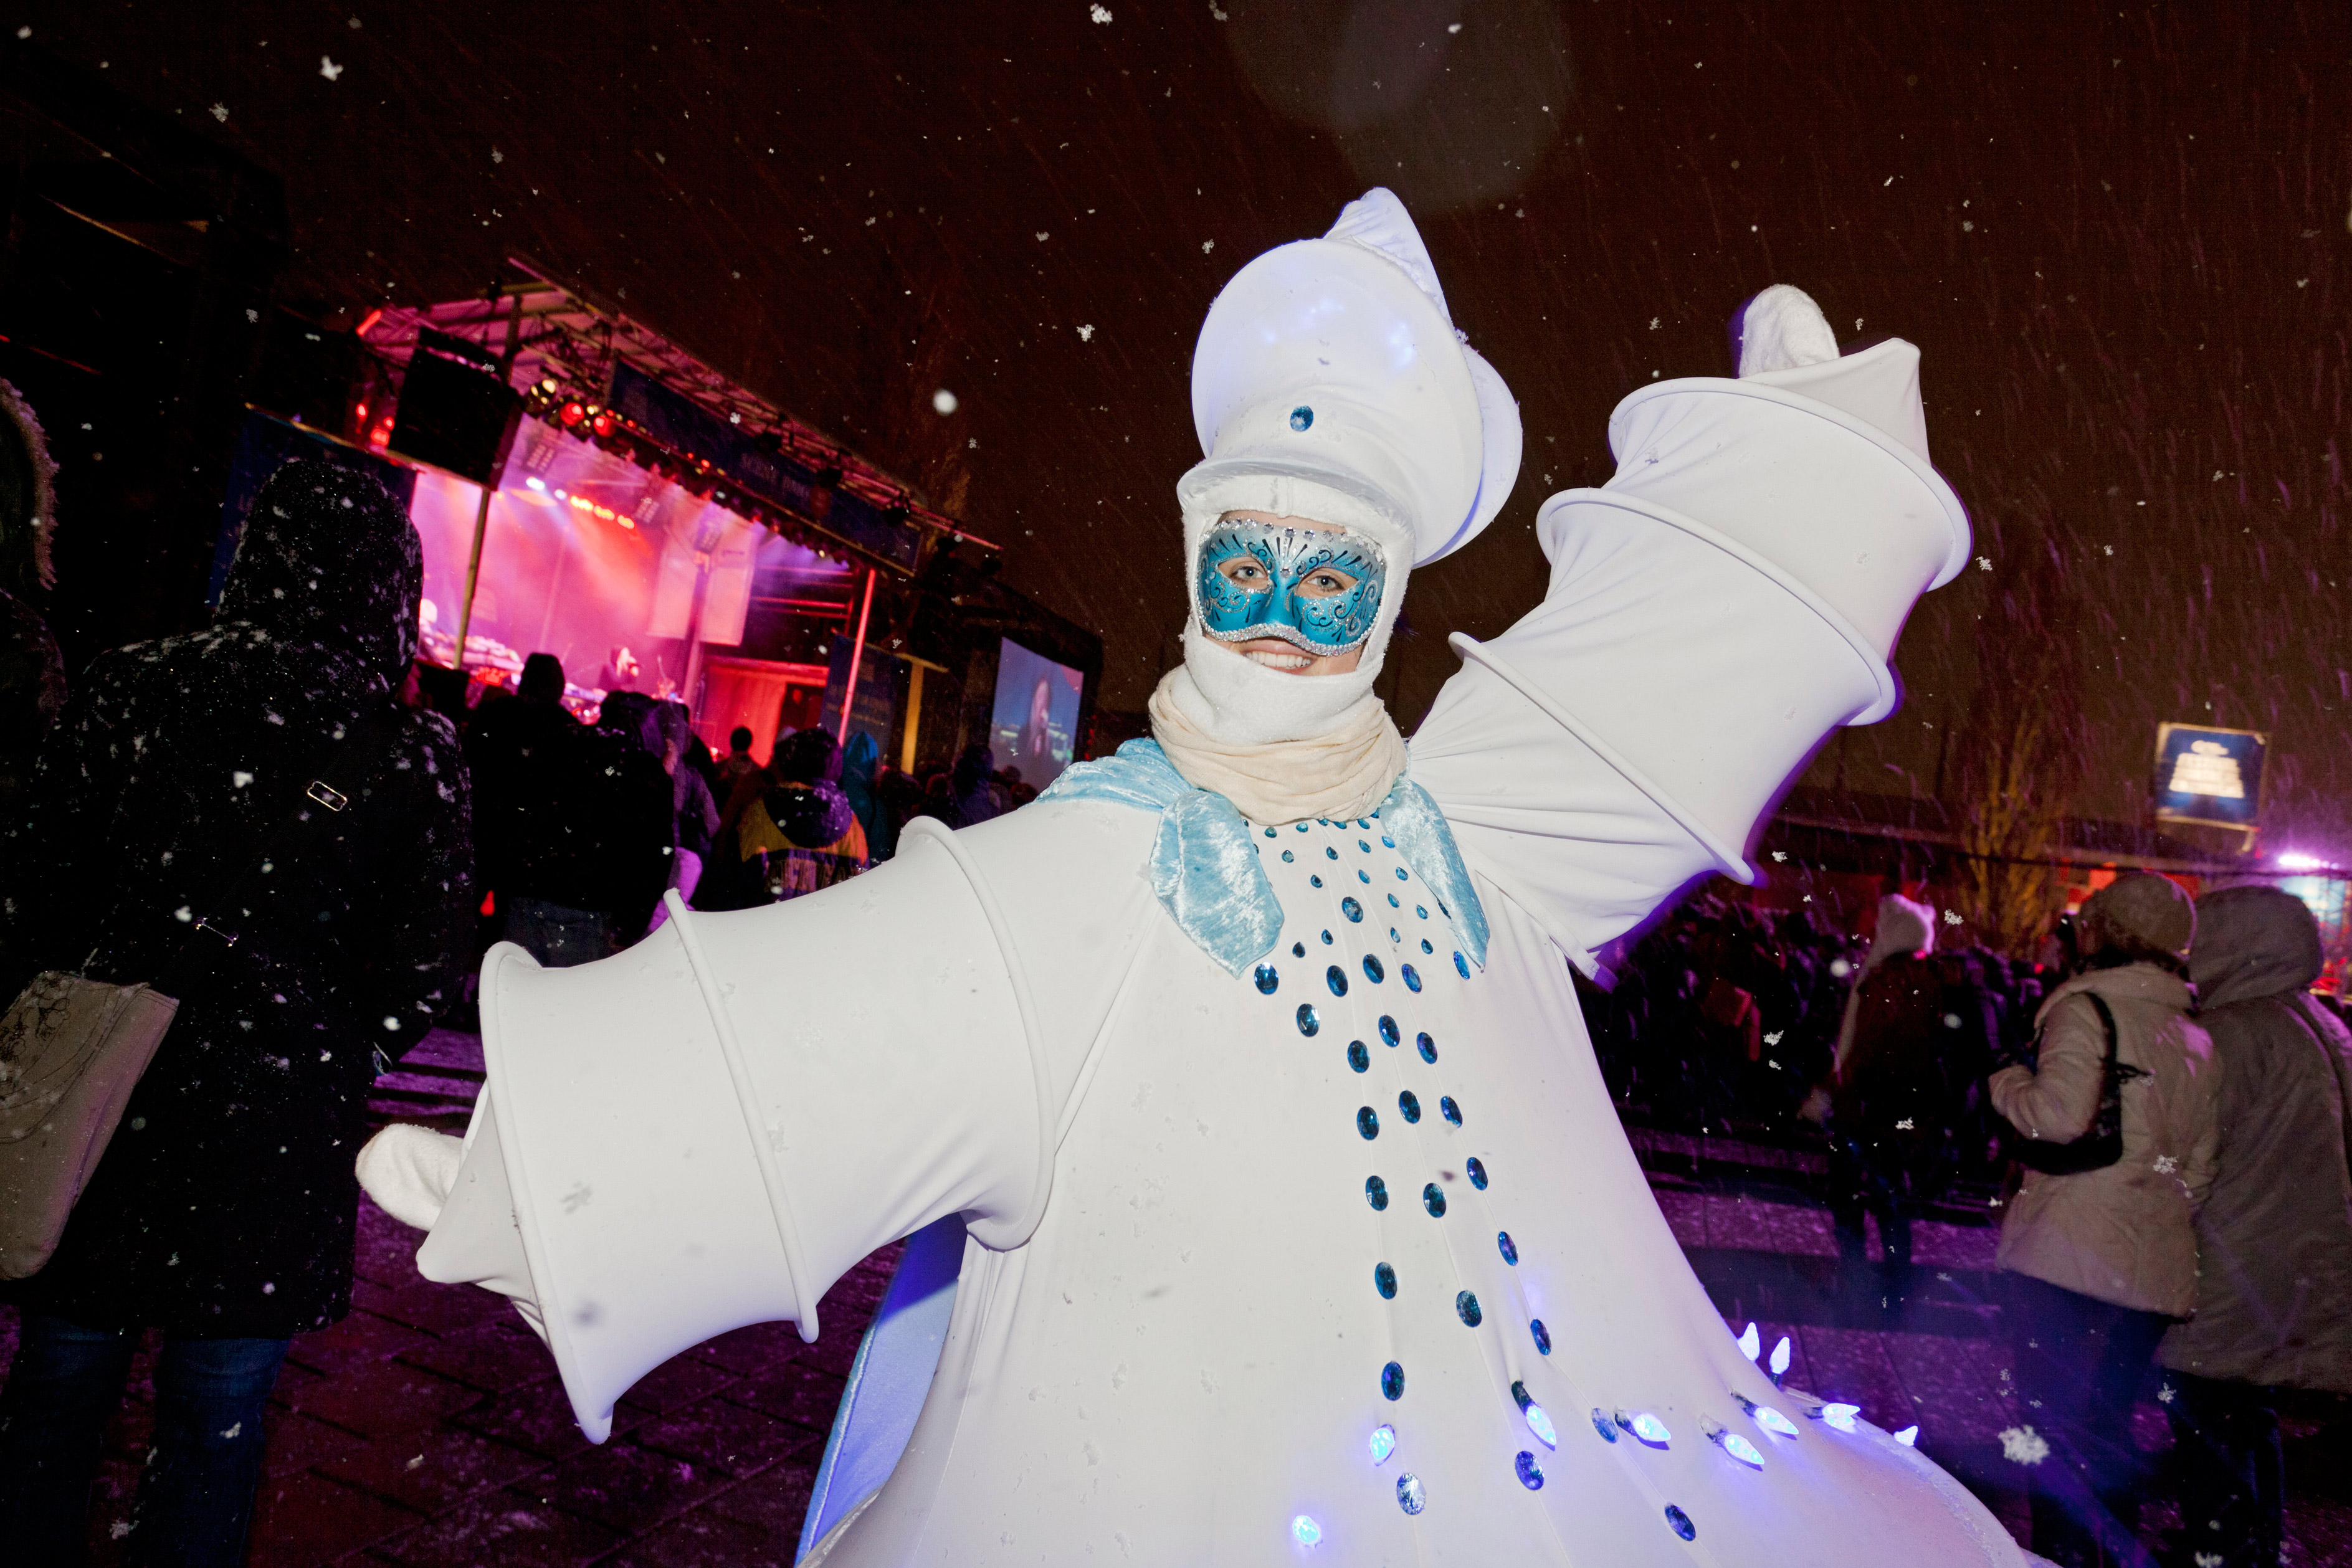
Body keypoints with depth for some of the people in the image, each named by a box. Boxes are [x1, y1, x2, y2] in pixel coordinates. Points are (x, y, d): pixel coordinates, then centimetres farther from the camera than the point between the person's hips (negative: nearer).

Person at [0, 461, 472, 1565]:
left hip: (94, 1100, 2)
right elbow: (420, 982, -7)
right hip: (275, 1130, -2)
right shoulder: (414, 751, -10)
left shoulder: (134, 686, -4)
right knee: (212, 1429, 14)